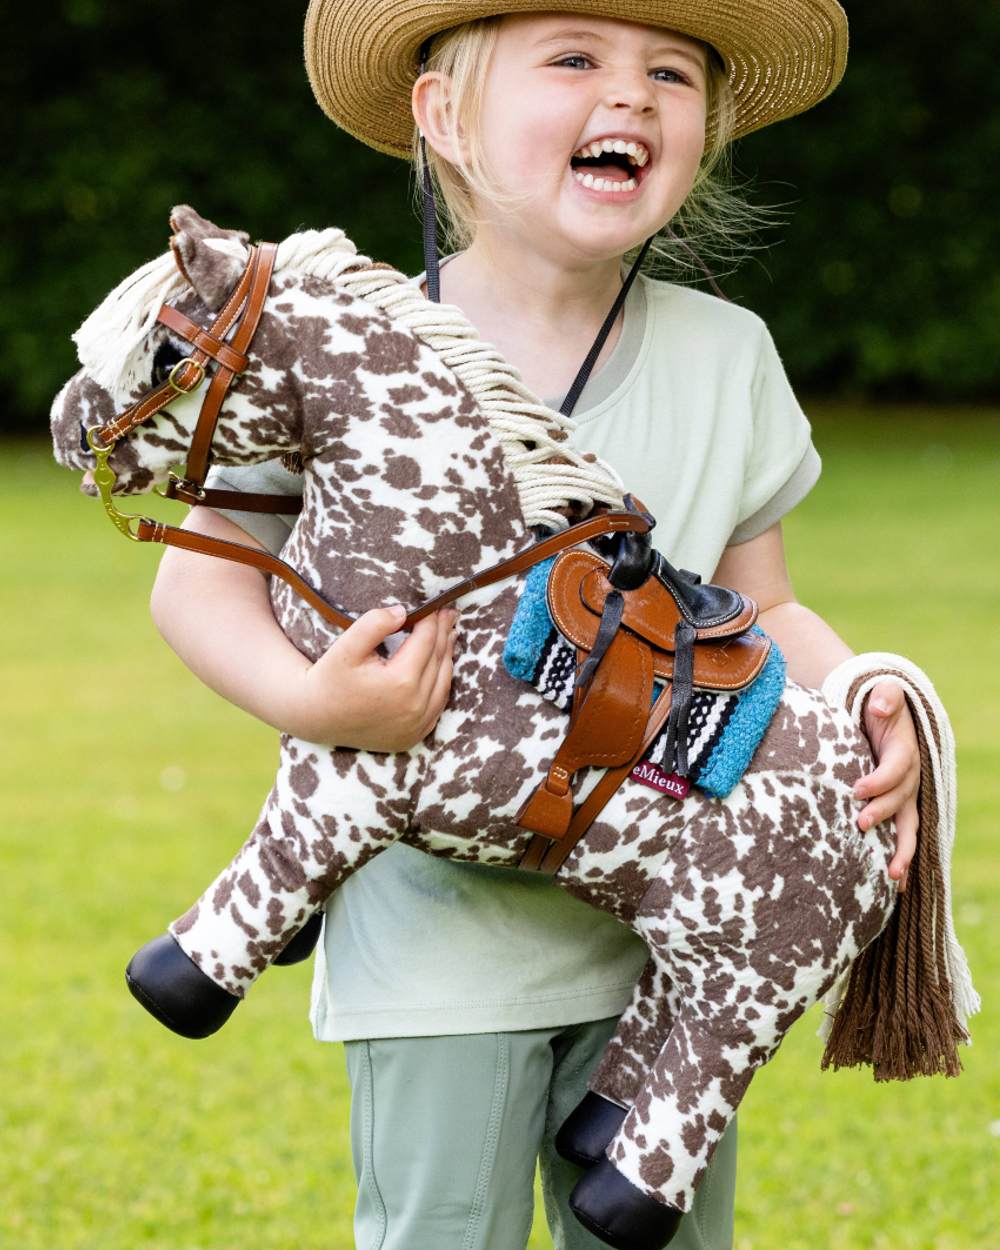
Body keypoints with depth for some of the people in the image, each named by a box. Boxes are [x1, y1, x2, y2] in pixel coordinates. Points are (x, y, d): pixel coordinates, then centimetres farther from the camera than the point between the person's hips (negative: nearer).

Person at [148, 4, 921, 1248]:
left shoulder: (727, 356, 2)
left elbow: (758, 608, 10)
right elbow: (197, 581, -2)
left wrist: (863, 714, -10)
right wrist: (305, 698, -22)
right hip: (443, 929, -3)